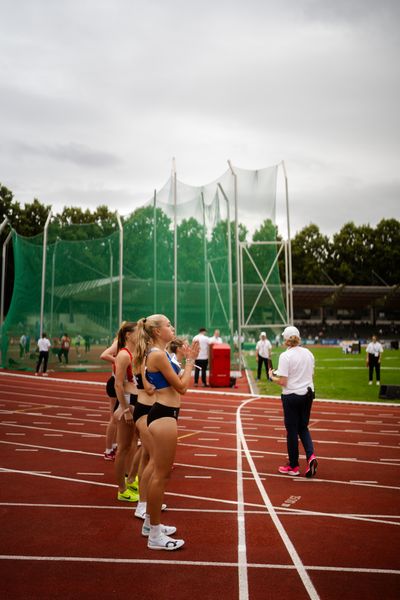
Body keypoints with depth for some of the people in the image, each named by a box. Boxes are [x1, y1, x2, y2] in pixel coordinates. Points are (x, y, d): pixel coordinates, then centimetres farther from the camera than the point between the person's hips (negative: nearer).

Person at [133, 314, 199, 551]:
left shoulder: (160, 353, 13)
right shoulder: (158, 355, -18)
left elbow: (177, 381, 16)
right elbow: (182, 387, -16)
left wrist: (188, 359, 12)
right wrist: (190, 360, -7)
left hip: (165, 414, 11)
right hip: (164, 415, -11)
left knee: (162, 472, 20)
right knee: (161, 474, -2)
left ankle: (151, 523, 34)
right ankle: (155, 535, 9)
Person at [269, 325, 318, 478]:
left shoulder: (285, 356, -16)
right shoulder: (308, 353, 3)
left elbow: (283, 382, -17)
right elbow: (311, 374, 11)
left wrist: (272, 377, 1)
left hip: (291, 396, -5)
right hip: (308, 393, 6)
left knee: (292, 430, 7)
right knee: (303, 427, 19)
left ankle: (293, 466, 18)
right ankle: (311, 456, 0)